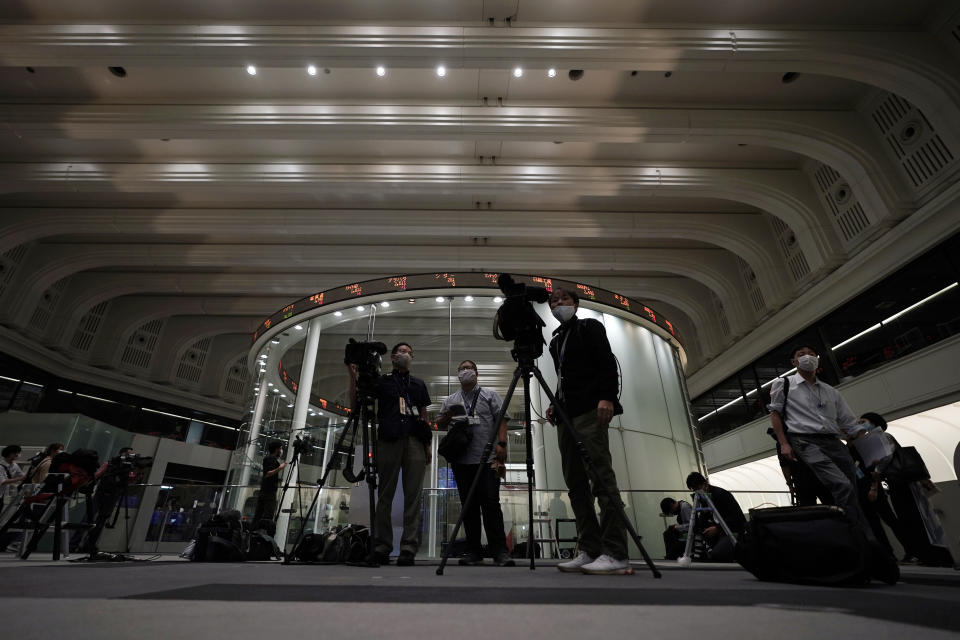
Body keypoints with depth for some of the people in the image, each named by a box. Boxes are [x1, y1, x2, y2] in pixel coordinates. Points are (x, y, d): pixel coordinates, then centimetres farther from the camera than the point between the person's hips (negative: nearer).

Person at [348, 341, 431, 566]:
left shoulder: (419, 384, 22)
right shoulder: (382, 381, 16)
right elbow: (356, 400, 8)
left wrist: (428, 444, 11)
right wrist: (353, 375, -6)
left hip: (414, 442, 2)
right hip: (388, 440, -2)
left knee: (413, 496, -4)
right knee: (385, 495, 0)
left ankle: (409, 548, 0)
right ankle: (382, 547, 7)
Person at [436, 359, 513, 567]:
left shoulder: (490, 395, 10)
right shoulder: (450, 400, 19)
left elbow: (502, 420, 2)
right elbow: (439, 425, 19)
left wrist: (501, 444, -11)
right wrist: (447, 416, -2)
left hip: (487, 458, -3)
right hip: (461, 461, 3)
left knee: (491, 503, -6)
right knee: (468, 506, 7)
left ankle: (499, 551, 0)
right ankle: (474, 551, 15)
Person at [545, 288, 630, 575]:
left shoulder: (589, 327, 7)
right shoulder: (556, 340, 27)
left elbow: (607, 363, -5)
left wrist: (607, 397, -19)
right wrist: (556, 405, 13)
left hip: (589, 411, -8)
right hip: (567, 416, 8)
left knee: (602, 479, -12)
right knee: (575, 484, 2)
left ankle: (615, 554, -11)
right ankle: (590, 552, 5)